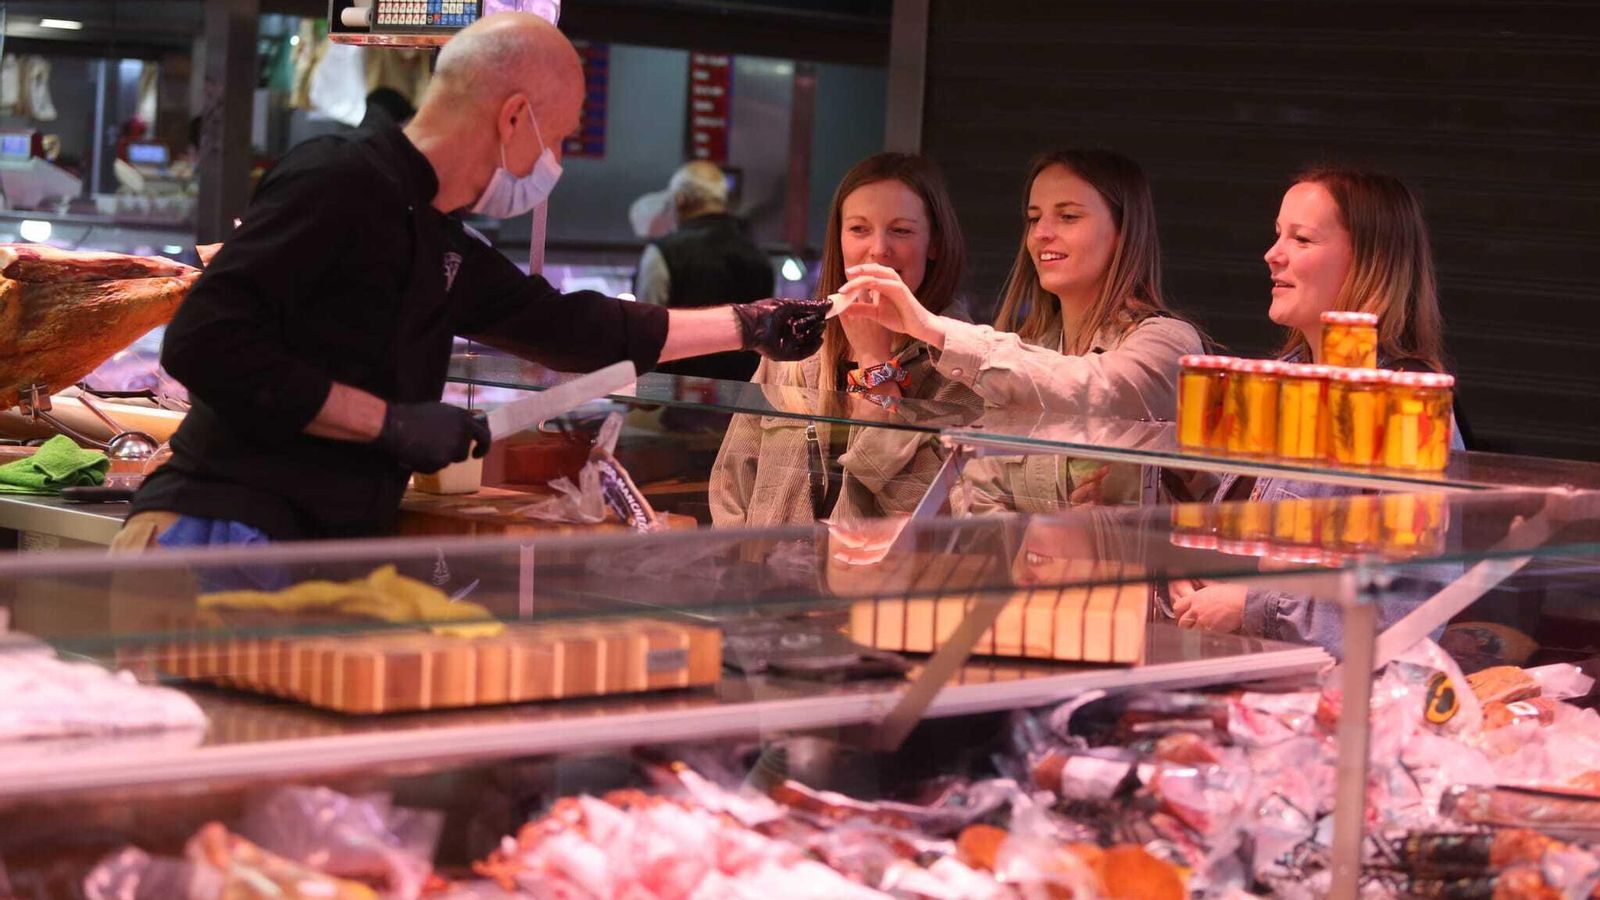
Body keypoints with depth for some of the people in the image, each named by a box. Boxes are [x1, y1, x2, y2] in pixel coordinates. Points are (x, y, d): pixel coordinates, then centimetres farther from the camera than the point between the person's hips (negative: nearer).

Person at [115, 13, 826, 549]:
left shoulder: (445, 252, 19)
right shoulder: (339, 182, -10)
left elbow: (570, 328, 34)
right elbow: (204, 344, -18)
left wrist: (748, 325, 40)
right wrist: (391, 423, -16)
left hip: (325, 552, 9)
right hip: (227, 530, -9)